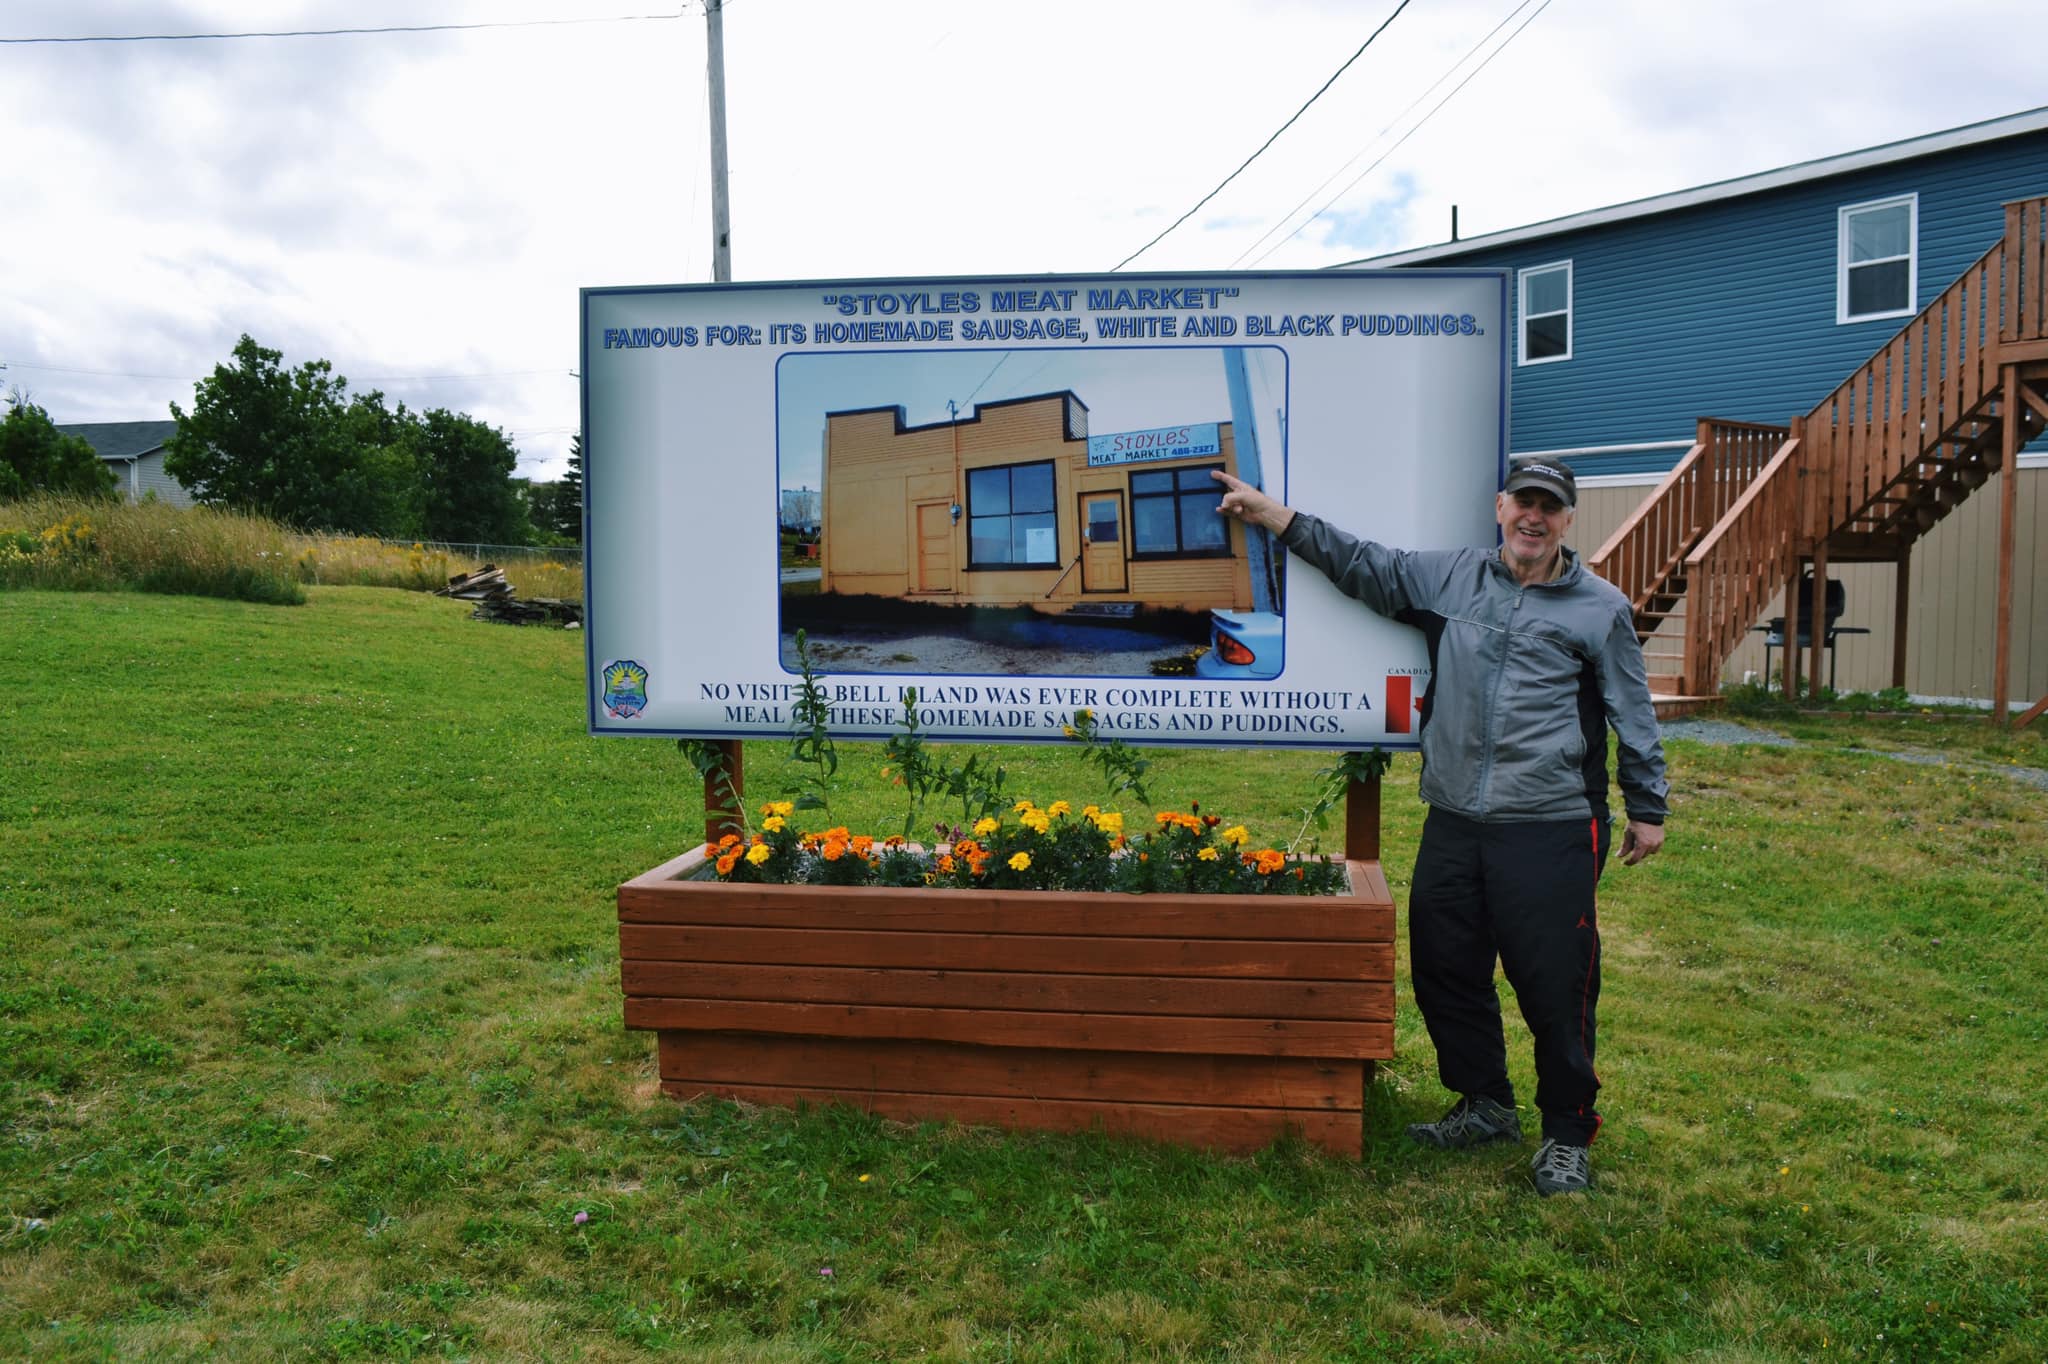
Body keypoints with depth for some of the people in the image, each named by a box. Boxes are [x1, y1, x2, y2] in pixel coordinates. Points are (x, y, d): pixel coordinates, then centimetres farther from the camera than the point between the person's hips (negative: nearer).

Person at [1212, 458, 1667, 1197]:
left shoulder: (1601, 609, 3)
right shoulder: (1450, 577, 9)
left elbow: (1634, 717, 7)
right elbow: (1361, 565, 10)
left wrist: (1647, 808, 9)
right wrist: (1274, 515, 4)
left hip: (1552, 833, -4)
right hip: (1453, 824, 4)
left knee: (1555, 985, -1)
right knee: (1444, 969, 12)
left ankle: (1567, 1135, 19)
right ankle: (1485, 1104, 33)